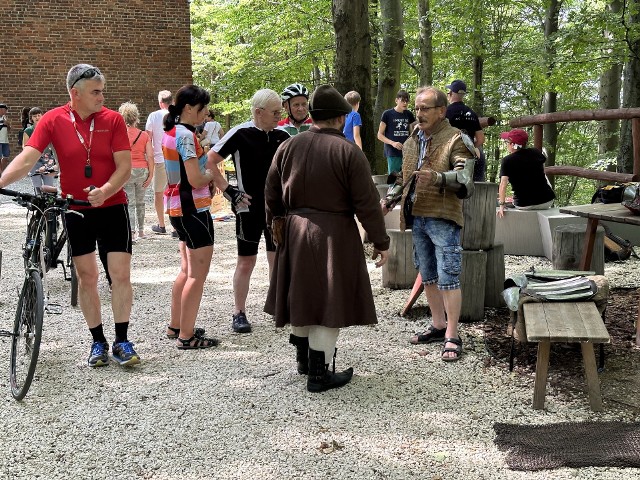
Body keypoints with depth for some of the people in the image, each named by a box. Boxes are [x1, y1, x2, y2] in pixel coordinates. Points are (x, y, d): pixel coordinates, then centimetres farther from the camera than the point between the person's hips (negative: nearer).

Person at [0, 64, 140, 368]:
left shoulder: (112, 119, -6)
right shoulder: (53, 120, -6)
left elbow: (124, 166, -10)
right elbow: (27, 159, -15)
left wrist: (105, 191, -28)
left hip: (112, 207, 0)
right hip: (76, 210, 0)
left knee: (121, 274, -4)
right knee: (86, 277, 5)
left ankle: (122, 341, 7)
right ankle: (98, 341, 17)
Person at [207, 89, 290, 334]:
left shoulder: (281, 136, 4)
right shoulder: (240, 134, -11)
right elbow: (209, 161, -9)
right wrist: (227, 189, -13)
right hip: (249, 208, -5)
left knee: (278, 258, 10)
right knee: (246, 261, 3)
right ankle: (239, 313, 14)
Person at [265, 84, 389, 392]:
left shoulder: (288, 147, 4)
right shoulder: (348, 152, -10)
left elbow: (271, 195, 10)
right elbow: (366, 203, -11)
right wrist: (380, 242, -2)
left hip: (294, 233, 5)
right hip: (334, 236, -5)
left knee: (302, 296, 19)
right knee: (327, 302, 2)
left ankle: (303, 359, 35)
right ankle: (318, 374, 7)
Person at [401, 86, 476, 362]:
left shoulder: (455, 140, -9)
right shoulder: (412, 142, 14)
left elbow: (464, 179, -23)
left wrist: (438, 177, -39)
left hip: (442, 218, -7)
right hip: (416, 217, 7)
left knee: (448, 278, -5)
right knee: (428, 277, 14)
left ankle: (452, 336, 2)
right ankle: (438, 326, 28)